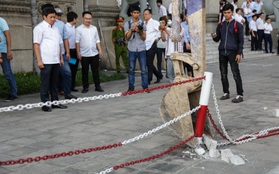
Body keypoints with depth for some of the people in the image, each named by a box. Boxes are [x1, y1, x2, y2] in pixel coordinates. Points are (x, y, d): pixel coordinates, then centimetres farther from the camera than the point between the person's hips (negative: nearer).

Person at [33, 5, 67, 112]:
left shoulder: (55, 28, 18)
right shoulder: (40, 28, -3)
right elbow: (36, 44, -8)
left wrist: (61, 58, 17)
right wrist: (39, 60, -14)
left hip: (56, 61, 7)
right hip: (46, 61, -7)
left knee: (54, 82, 11)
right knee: (45, 83, -1)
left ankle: (55, 102, 18)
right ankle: (45, 104, 4)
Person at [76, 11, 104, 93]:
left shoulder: (94, 28, 12)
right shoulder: (79, 29, -2)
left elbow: (97, 40, 14)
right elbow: (77, 41, -5)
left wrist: (100, 50, 8)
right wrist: (78, 52, -9)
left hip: (95, 53, 3)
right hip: (84, 54, -3)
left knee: (96, 70, 7)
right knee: (85, 71, 5)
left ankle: (97, 86, 14)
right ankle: (85, 87, 13)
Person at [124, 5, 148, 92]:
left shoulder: (143, 24, 6)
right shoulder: (127, 24, 5)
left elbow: (144, 38, 4)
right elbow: (127, 37, 2)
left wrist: (140, 32, -15)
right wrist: (131, 29, -12)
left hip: (141, 49, 0)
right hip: (131, 50, 0)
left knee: (143, 69, -1)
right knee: (131, 69, 4)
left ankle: (145, 86, 4)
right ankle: (131, 87, 9)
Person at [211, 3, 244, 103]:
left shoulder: (237, 25, -1)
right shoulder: (220, 25, 12)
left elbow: (241, 40, -2)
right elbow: (217, 39, 15)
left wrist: (239, 53, -9)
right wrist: (214, 37, -9)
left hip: (232, 52, -5)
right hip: (222, 52, 5)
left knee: (236, 74, -7)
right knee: (223, 75, 10)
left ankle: (240, 95, -4)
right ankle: (226, 93, 21)